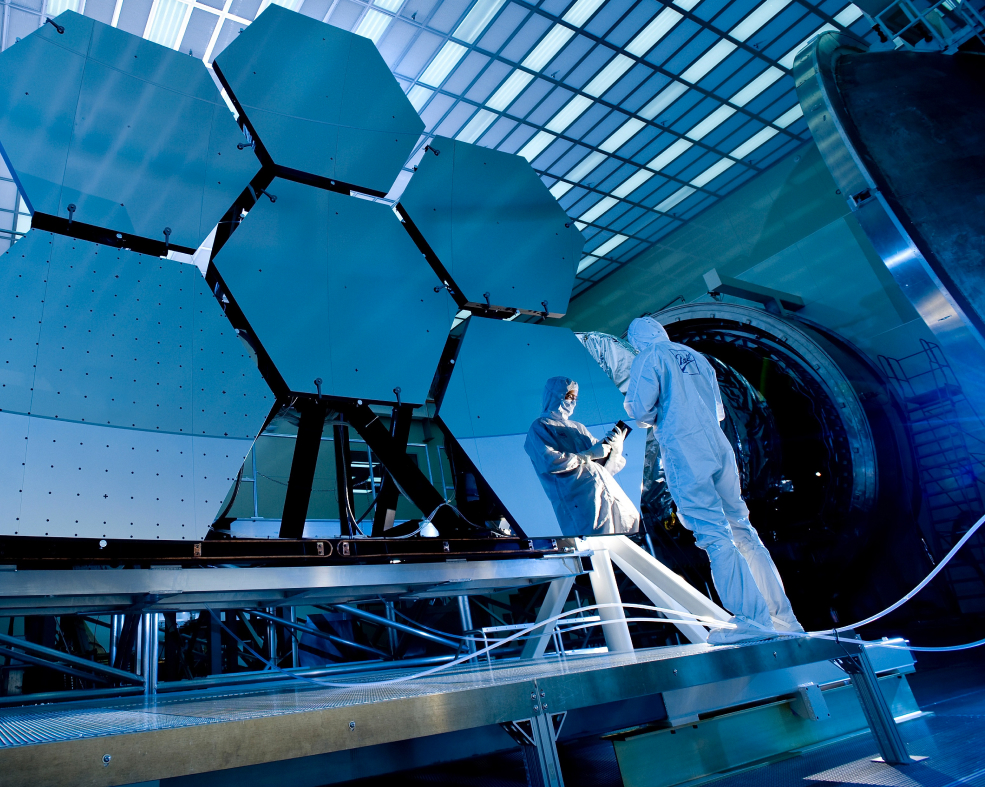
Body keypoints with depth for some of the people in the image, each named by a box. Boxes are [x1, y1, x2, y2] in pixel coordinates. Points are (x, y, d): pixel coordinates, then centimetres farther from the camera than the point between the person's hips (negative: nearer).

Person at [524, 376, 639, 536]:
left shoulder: (578, 427, 27)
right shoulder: (539, 427, 6)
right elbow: (551, 462, -12)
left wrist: (615, 446, 2)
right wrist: (589, 454, -7)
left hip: (610, 491, 7)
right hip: (581, 502, -6)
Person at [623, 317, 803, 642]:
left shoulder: (649, 357, 2)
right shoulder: (695, 356, 22)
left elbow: (640, 407, -8)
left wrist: (652, 419, 12)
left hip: (682, 448, -6)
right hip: (718, 444, 7)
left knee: (714, 534, -8)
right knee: (741, 527, 9)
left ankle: (754, 618, -12)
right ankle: (783, 616, 11)